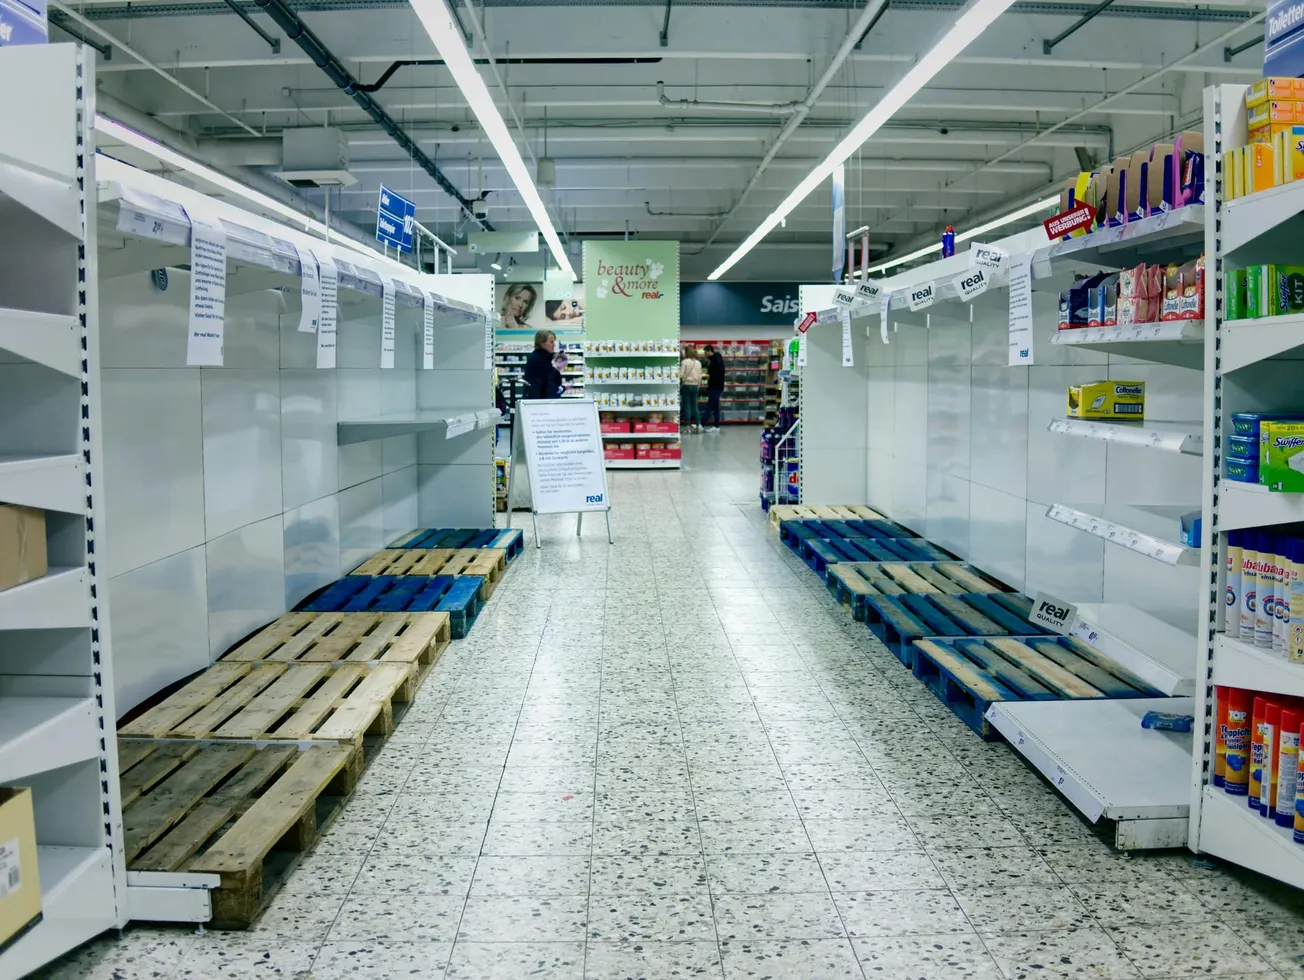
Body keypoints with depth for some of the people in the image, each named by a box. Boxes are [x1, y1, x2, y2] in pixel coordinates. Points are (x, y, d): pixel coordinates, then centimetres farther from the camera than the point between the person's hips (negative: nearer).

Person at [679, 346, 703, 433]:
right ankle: (698, 425, 6)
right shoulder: (698, 363, 5)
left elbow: (681, 375, -15)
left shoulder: (684, 362, -11)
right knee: (695, 405, 10)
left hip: (686, 385, -4)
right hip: (695, 385, 4)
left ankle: (687, 426, 2)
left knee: (686, 406, 1)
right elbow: (700, 376, 8)